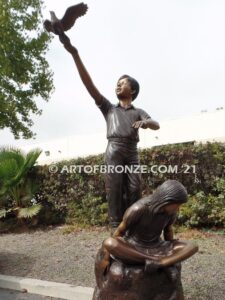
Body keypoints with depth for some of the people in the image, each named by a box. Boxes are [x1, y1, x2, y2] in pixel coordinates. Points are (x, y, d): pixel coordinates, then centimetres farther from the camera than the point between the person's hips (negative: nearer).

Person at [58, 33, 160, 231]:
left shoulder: (139, 112, 24)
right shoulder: (109, 108, 21)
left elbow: (156, 125, 5)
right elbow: (89, 84, 10)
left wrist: (145, 122, -22)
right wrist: (75, 54, 2)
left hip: (132, 152, 1)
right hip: (114, 151, -1)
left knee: (134, 190, -9)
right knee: (115, 190, -8)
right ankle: (116, 228, -6)